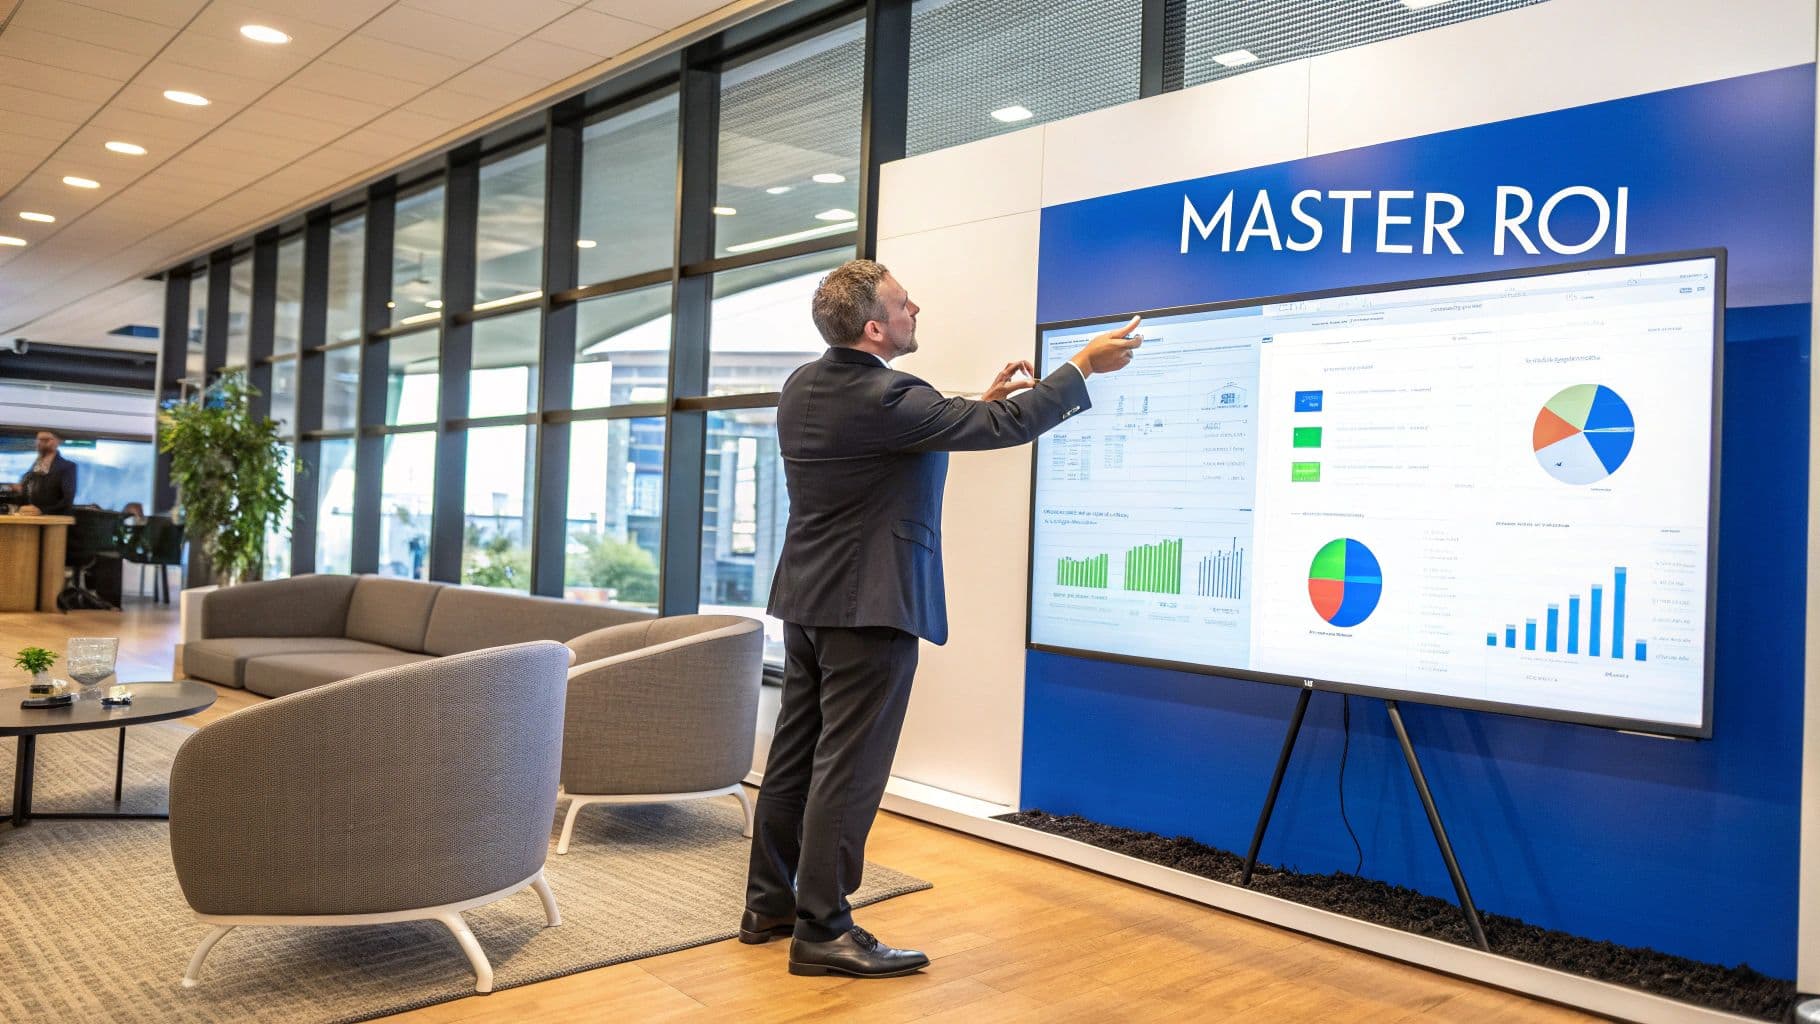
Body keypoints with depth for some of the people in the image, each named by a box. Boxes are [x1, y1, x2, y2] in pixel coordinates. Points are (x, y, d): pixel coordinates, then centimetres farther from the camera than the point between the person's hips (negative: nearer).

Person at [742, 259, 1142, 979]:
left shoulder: (803, 387, 7)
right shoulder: (884, 400, -20)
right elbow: (1006, 429, -15)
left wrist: (982, 401, 17)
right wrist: (1084, 365, -5)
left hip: (806, 601, 9)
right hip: (869, 607, -9)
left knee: (795, 756, 14)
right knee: (848, 768, -2)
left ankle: (769, 904, 25)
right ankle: (822, 930, 6)